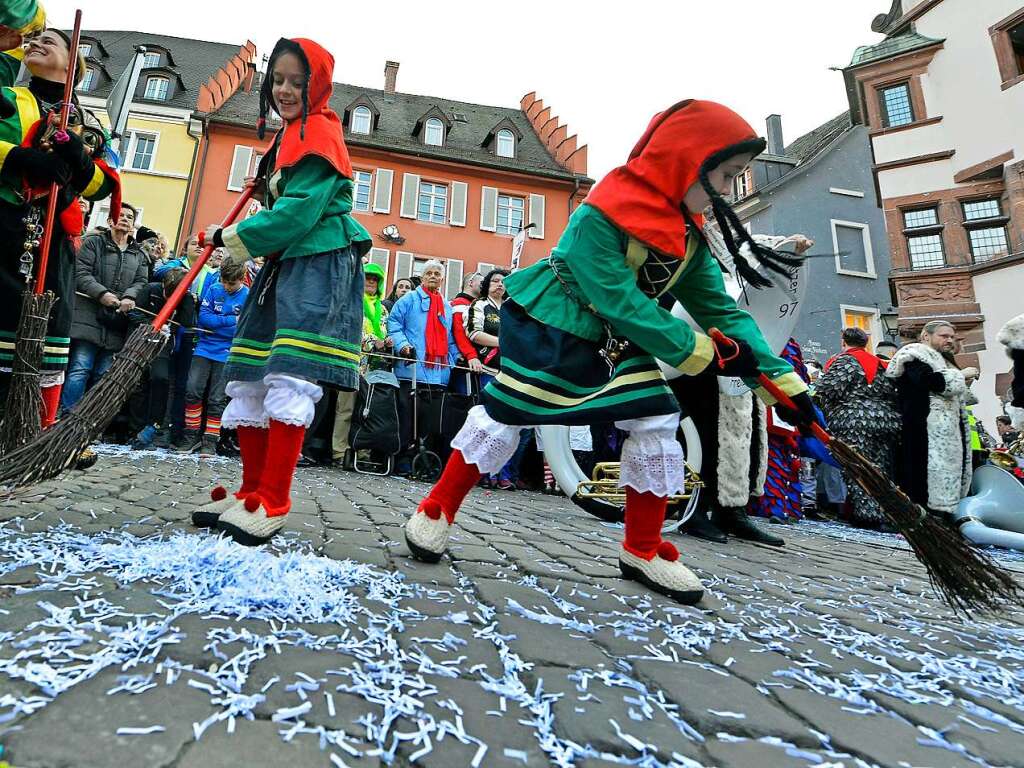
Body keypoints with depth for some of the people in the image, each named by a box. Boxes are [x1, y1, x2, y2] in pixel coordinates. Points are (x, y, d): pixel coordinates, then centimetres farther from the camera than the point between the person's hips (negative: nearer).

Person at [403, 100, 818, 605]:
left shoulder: (690, 234, 2)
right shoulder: (602, 215, -23)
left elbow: (720, 309, 1)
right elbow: (620, 301, -27)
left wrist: (781, 379, -5)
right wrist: (700, 353, -24)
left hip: (618, 339, 8)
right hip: (546, 329, -7)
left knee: (656, 423, -1)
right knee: (505, 416, -6)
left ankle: (644, 551, 13)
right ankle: (437, 510, 15)